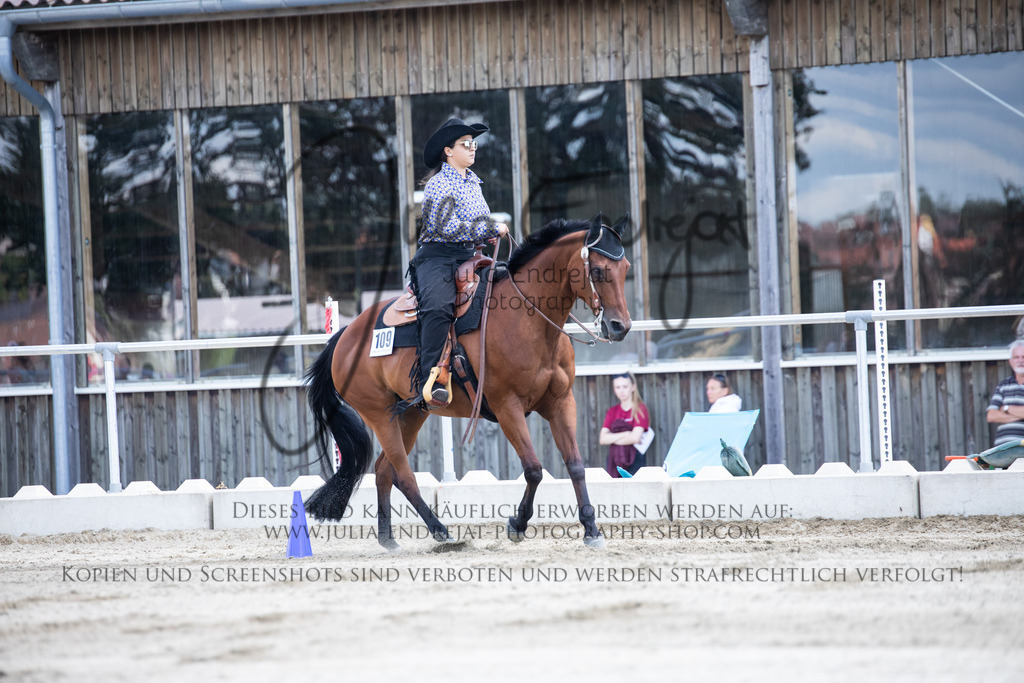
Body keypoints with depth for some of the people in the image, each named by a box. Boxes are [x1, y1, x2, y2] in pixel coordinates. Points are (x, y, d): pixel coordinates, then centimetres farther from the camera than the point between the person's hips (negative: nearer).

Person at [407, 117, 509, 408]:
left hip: (468, 257, 8)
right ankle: (430, 379, -41)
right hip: (437, 256, -8)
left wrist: (487, 236, 13)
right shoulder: (438, 185, -7)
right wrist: (491, 229, -14)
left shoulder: (472, 181, 18)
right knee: (438, 307, -34)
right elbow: (447, 228, -19)